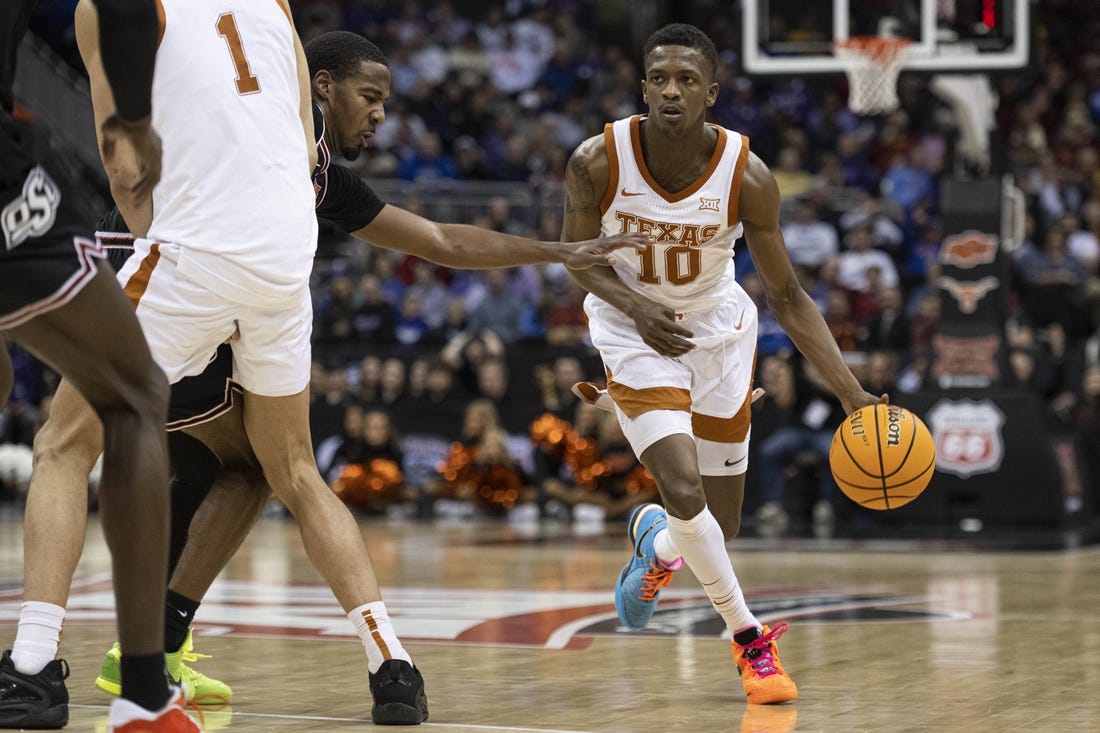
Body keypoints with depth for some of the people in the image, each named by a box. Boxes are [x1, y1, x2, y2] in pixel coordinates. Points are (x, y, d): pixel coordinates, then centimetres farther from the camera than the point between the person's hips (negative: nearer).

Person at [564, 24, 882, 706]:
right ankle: (749, 638, -2)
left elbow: (788, 296, -13)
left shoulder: (747, 176, -22)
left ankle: (656, 542, 45)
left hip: (719, 332, 2)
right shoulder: (598, 162, -23)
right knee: (685, 492, -22)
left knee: (721, 528, 8)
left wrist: (852, 393, -22)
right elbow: (577, 257, -6)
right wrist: (636, 305, -26)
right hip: (636, 334, -2)